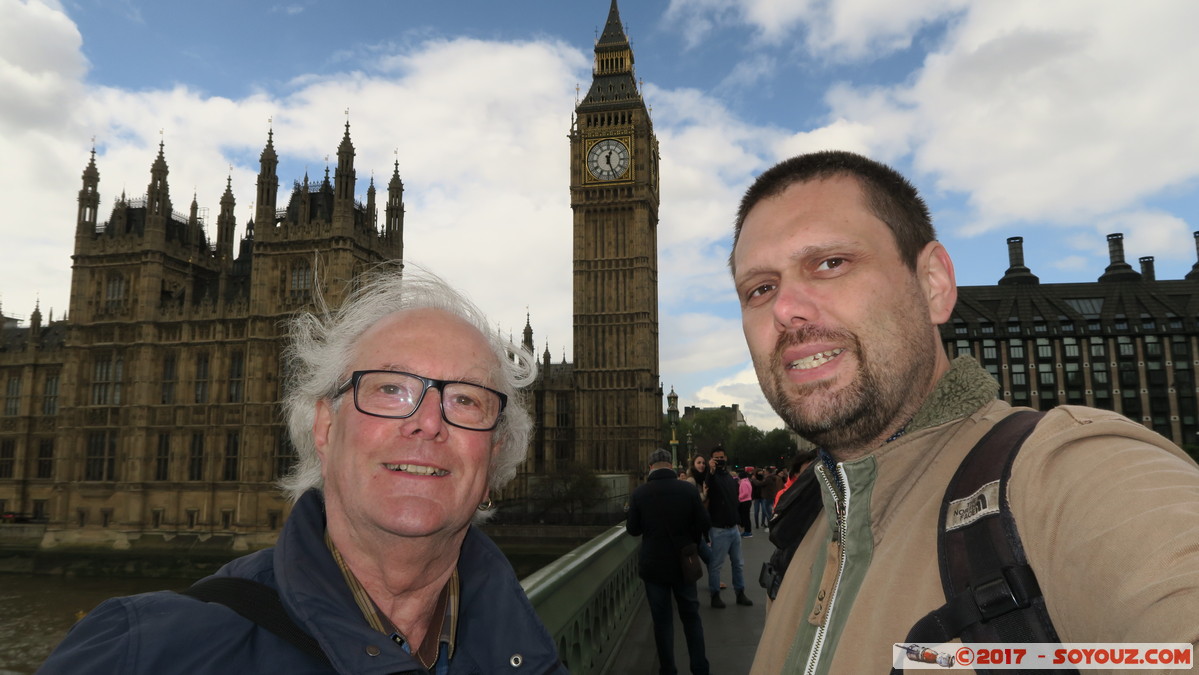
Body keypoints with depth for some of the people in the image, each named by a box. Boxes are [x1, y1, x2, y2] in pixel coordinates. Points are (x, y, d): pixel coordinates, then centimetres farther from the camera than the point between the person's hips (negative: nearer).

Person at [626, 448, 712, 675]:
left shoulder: (639, 493, -11)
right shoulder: (688, 489, -11)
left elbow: (633, 529, -4)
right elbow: (703, 524, -5)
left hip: (653, 564, 0)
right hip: (683, 562, 1)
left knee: (662, 619, 10)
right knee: (691, 616, 15)